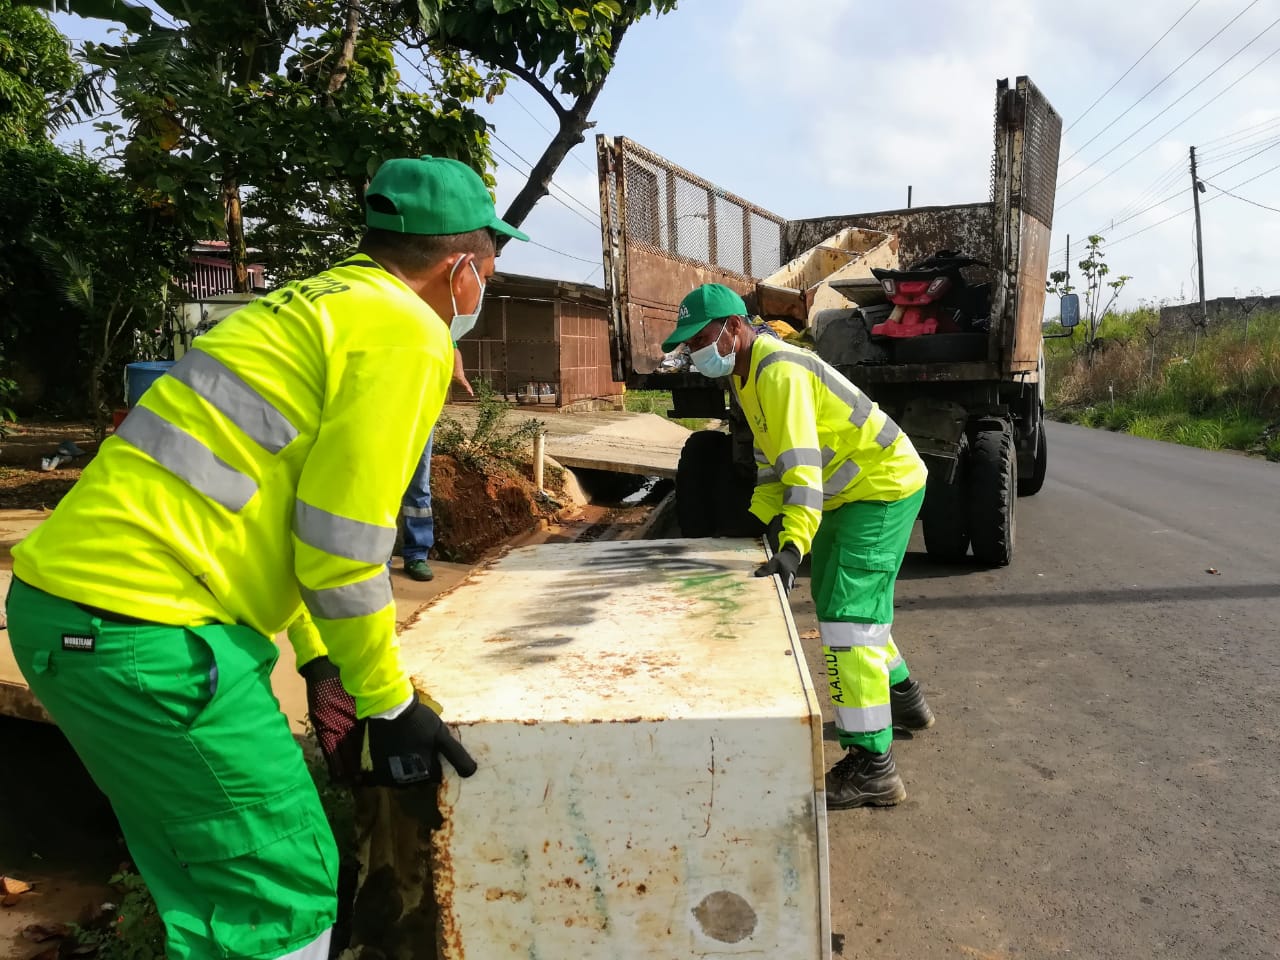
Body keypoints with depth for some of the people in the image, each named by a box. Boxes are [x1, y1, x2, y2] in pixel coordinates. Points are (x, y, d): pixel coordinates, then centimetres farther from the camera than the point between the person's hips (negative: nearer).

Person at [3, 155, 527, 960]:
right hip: (147, 631, -10)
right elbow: (340, 547, -15)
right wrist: (389, 702, -1)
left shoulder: (321, 306, 19)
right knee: (288, 894, 4)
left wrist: (321, 664, 18)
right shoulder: (406, 333, -10)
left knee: (207, 888, 20)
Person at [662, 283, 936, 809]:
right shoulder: (747, 375, 8)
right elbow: (771, 456, 15)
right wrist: (759, 518, 6)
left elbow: (801, 462, -34)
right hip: (854, 489, 11)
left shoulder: (778, 372, -25)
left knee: (846, 615, -14)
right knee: (835, 596, 23)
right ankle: (903, 697, 43)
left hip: (884, 487, -11)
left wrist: (793, 544, -42)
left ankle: (872, 766, -8)